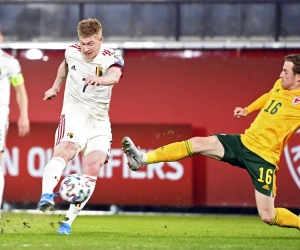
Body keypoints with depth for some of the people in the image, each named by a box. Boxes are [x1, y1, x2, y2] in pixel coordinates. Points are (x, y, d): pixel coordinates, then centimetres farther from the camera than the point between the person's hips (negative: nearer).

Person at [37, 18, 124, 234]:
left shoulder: (112, 58, -12)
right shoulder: (72, 52, -2)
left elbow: (115, 76, -38)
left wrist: (100, 80, -59)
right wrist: (55, 87, 31)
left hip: (99, 120, 0)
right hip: (73, 114, 0)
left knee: (92, 167, -15)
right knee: (65, 151, -30)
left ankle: (68, 221, -8)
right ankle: (46, 195, -51)